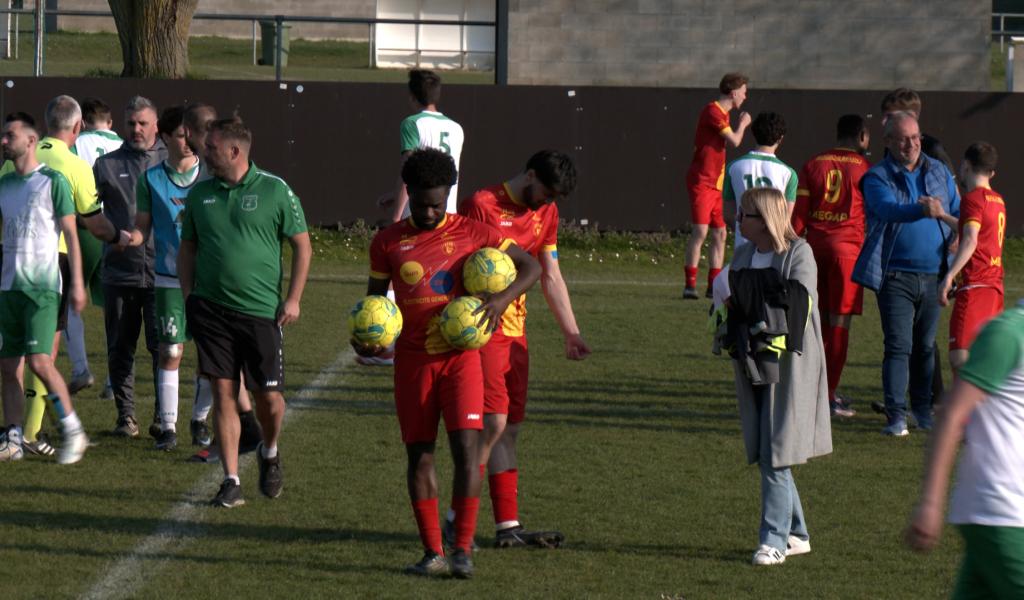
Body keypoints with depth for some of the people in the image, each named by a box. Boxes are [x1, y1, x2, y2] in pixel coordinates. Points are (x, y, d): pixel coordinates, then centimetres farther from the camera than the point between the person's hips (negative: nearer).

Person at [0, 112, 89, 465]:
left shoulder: (52, 181, -5)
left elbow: (71, 234, -5)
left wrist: (77, 283, -10)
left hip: (42, 286, -6)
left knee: (39, 362, -14)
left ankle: (73, 431, -3)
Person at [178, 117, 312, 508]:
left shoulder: (274, 191, -3)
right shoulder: (200, 194, 7)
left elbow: (302, 246, 2)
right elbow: (187, 248, 16)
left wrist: (293, 299, -4)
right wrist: (188, 296, 6)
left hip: (261, 311, -2)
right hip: (210, 310, 2)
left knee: (268, 396, 1)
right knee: (224, 394, -1)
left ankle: (269, 453, 31)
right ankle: (231, 482, 3)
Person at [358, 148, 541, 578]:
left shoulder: (471, 233, 2)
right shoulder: (388, 242, 5)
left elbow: (531, 267, 5)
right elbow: (374, 298, 13)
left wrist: (502, 298, -13)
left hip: (461, 355, -2)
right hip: (413, 360, 2)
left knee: (466, 446, -12)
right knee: (419, 453, 2)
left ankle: (463, 549, -8)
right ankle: (432, 553, 8)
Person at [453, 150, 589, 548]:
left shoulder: (546, 213, 13)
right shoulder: (482, 205, -10)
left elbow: (550, 277, 18)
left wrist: (570, 331, 13)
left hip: (516, 330, 8)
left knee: (509, 428, 8)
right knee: (494, 421, -15)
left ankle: (508, 526, 10)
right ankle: (456, 520, -9)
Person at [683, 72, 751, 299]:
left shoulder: (723, 113, 18)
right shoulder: (712, 111, -13)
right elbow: (735, 141, -15)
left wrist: (741, 125, 19)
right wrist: (743, 124, 0)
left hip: (715, 183, 10)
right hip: (701, 181, -10)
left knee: (719, 233, 7)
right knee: (700, 231, -15)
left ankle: (714, 286, 10)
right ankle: (690, 285, -15)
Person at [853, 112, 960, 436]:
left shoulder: (939, 172, 12)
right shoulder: (877, 177, -3)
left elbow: (958, 213, 18)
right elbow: (888, 208, -23)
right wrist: (922, 211, -42)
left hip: (932, 275, 4)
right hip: (896, 275, -4)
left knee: (926, 345, 12)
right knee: (899, 345, -9)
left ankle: (924, 408, 25)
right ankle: (896, 415, -8)